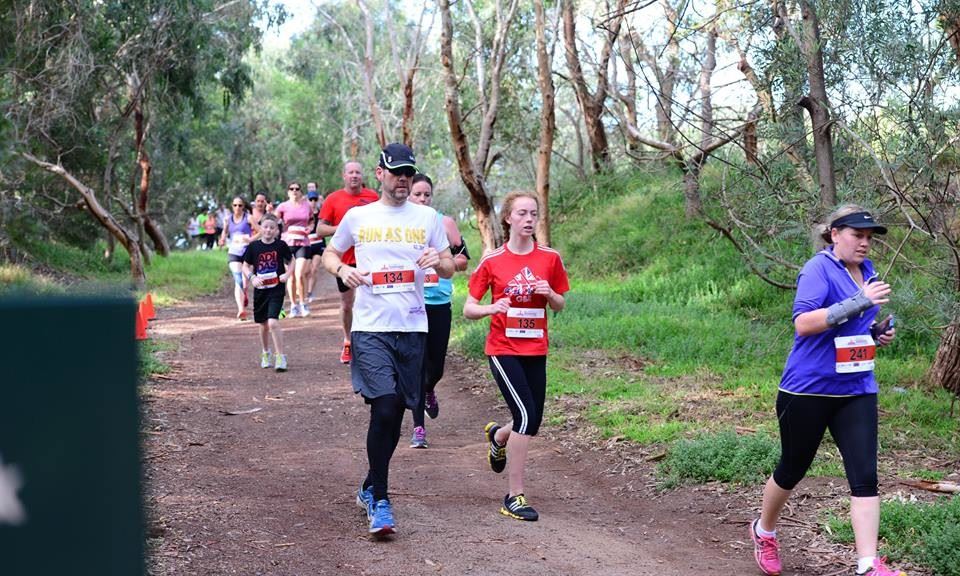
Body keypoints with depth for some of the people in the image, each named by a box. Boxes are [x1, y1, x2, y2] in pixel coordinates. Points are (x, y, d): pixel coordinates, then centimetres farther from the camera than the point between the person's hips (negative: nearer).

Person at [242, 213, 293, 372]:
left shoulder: (281, 246, -3)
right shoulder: (254, 246, -1)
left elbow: (291, 261, 12)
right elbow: (245, 266, 7)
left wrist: (287, 274, -6)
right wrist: (252, 277, -11)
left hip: (277, 289, -3)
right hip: (260, 289, 3)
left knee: (273, 322, -18)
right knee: (264, 325, 15)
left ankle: (280, 357, -9)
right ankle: (265, 353, 37)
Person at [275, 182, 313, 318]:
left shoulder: (307, 206, 7)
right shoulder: (283, 206, 2)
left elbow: (311, 220, 22)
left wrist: (310, 228, 2)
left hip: (303, 244, 0)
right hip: (287, 244, 0)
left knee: (299, 275, -12)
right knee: (291, 277, 6)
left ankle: (303, 303, 6)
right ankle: (293, 306, 18)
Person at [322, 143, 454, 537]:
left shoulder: (427, 217, 9)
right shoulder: (357, 217, 6)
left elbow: (449, 270, 11)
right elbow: (329, 253, 18)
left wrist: (438, 261, -12)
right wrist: (342, 270, -4)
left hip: (412, 327, 3)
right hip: (371, 327, -3)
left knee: (396, 411, 9)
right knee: (384, 407, -16)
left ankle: (370, 488, 29)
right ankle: (379, 500, -8)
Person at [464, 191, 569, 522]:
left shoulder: (549, 258, 2)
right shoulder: (493, 261, -5)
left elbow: (559, 306, 12)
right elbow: (469, 309, -2)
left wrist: (549, 294, -10)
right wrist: (492, 308, -22)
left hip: (536, 350, 4)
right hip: (503, 349, -4)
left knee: (532, 424, 10)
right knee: (526, 415, -18)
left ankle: (497, 436, 47)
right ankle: (514, 497, -9)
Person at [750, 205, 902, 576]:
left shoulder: (866, 270, 10)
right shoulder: (818, 269, -13)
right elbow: (803, 323, -27)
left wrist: (880, 333, 5)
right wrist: (857, 302, -32)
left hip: (856, 391, 6)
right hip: (808, 389, -6)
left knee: (865, 475, -7)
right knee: (792, 469, 11)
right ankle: (764, 531, 37)